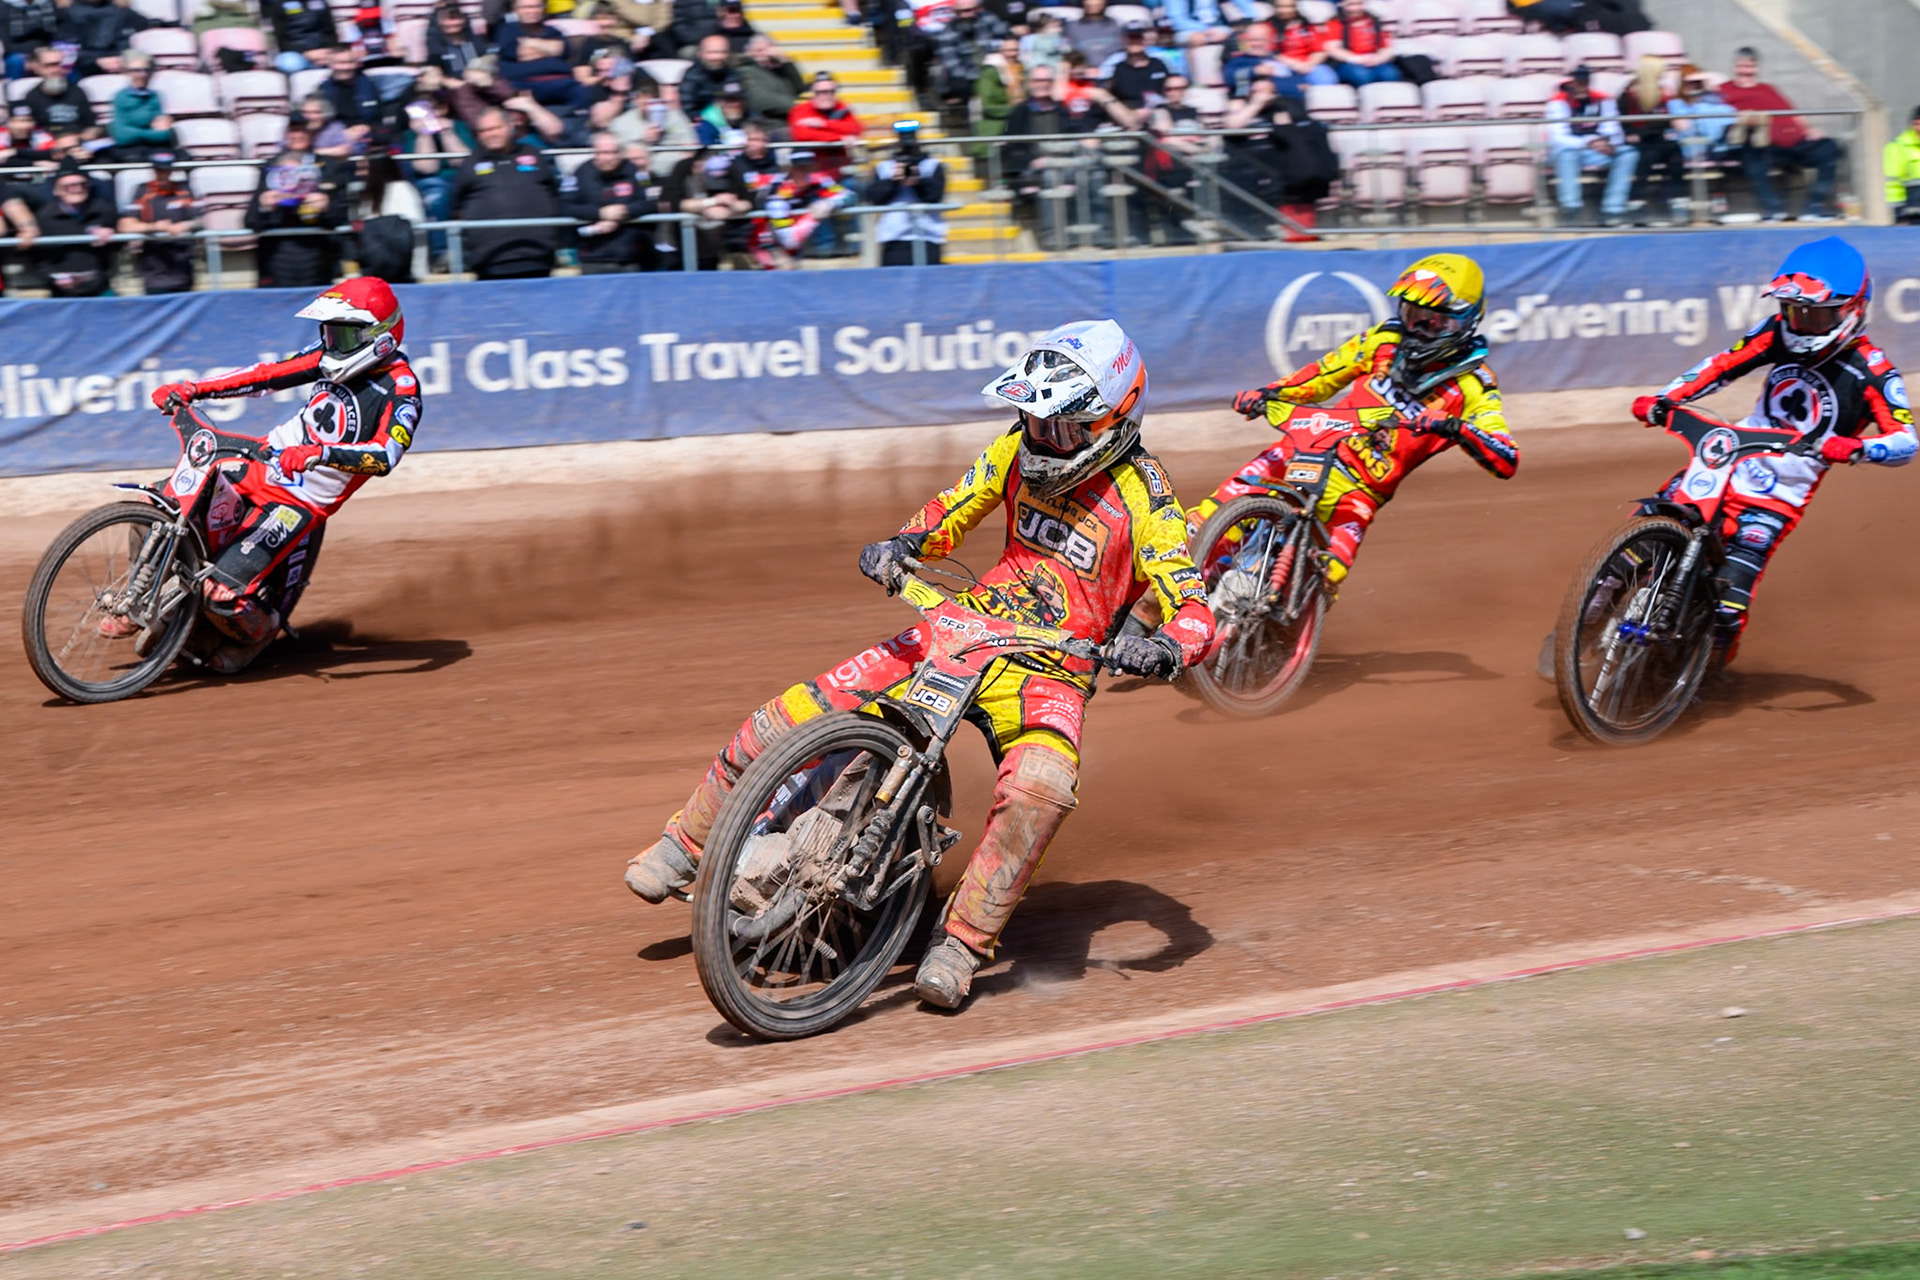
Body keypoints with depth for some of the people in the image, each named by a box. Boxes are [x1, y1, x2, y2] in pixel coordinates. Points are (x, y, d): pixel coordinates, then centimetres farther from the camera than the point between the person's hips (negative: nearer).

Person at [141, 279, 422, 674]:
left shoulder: (401, 388, -19)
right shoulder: (337, 354, 3)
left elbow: (385, 456, -34)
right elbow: (270, 375, 8)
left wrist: (321, 453, -48)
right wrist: (191, 390, 1)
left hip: (301, 504, -8)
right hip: (262, 464, 8)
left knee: (222, 591, -20)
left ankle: (257, 632, 15)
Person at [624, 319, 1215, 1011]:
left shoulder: (1146, 501, -12)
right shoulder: (1019, 449, 3)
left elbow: (1196, 613, -17)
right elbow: (948, 516, 14)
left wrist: (1164, 650, -40)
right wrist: (901, 546, -8)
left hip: (1051, 669, -4)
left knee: (1041, 785, -40)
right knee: (788, 719, -8)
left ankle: (961, 940, -28)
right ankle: (688, 842, 15)